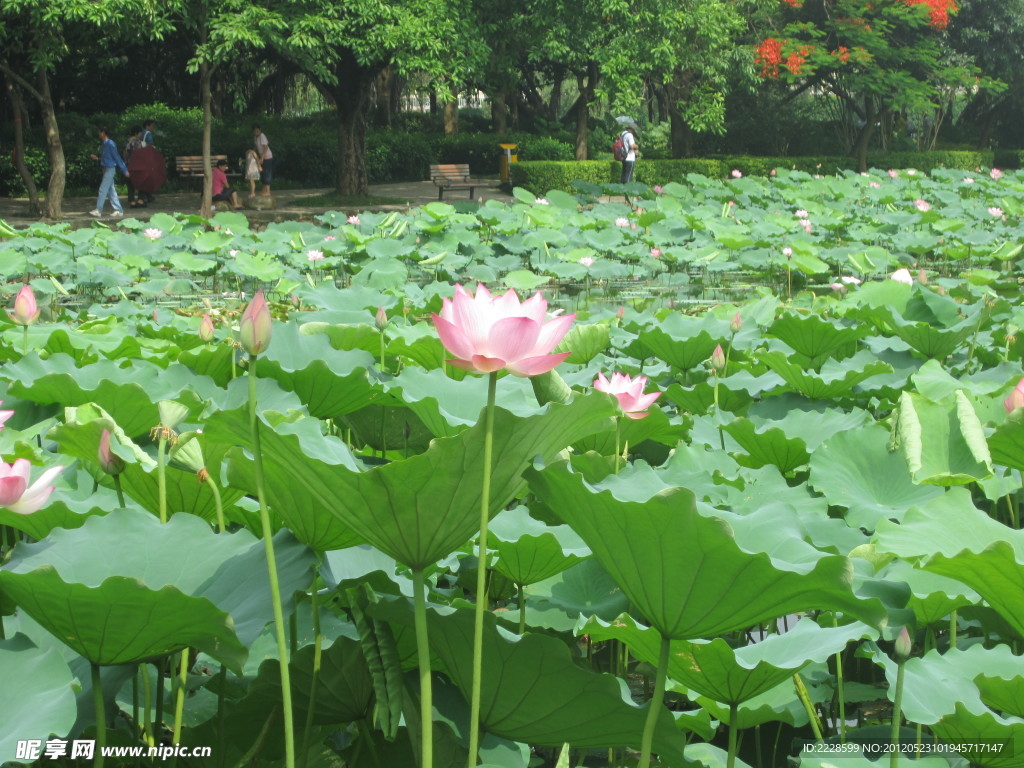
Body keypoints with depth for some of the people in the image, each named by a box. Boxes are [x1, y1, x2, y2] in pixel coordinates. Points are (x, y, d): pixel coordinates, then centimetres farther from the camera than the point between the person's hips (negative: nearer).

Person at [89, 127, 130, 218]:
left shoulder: (110, 144, -14)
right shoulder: (103, 144, 13)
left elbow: (117, 157, -13)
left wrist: (125, 171, -12)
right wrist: (97, 158, 10)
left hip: (110, 169, -9)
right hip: (106, 169, 9)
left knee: (103, 190, -8)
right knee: (111, 190, 9)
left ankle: (98, 210, -6)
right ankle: (118, 210, 11)